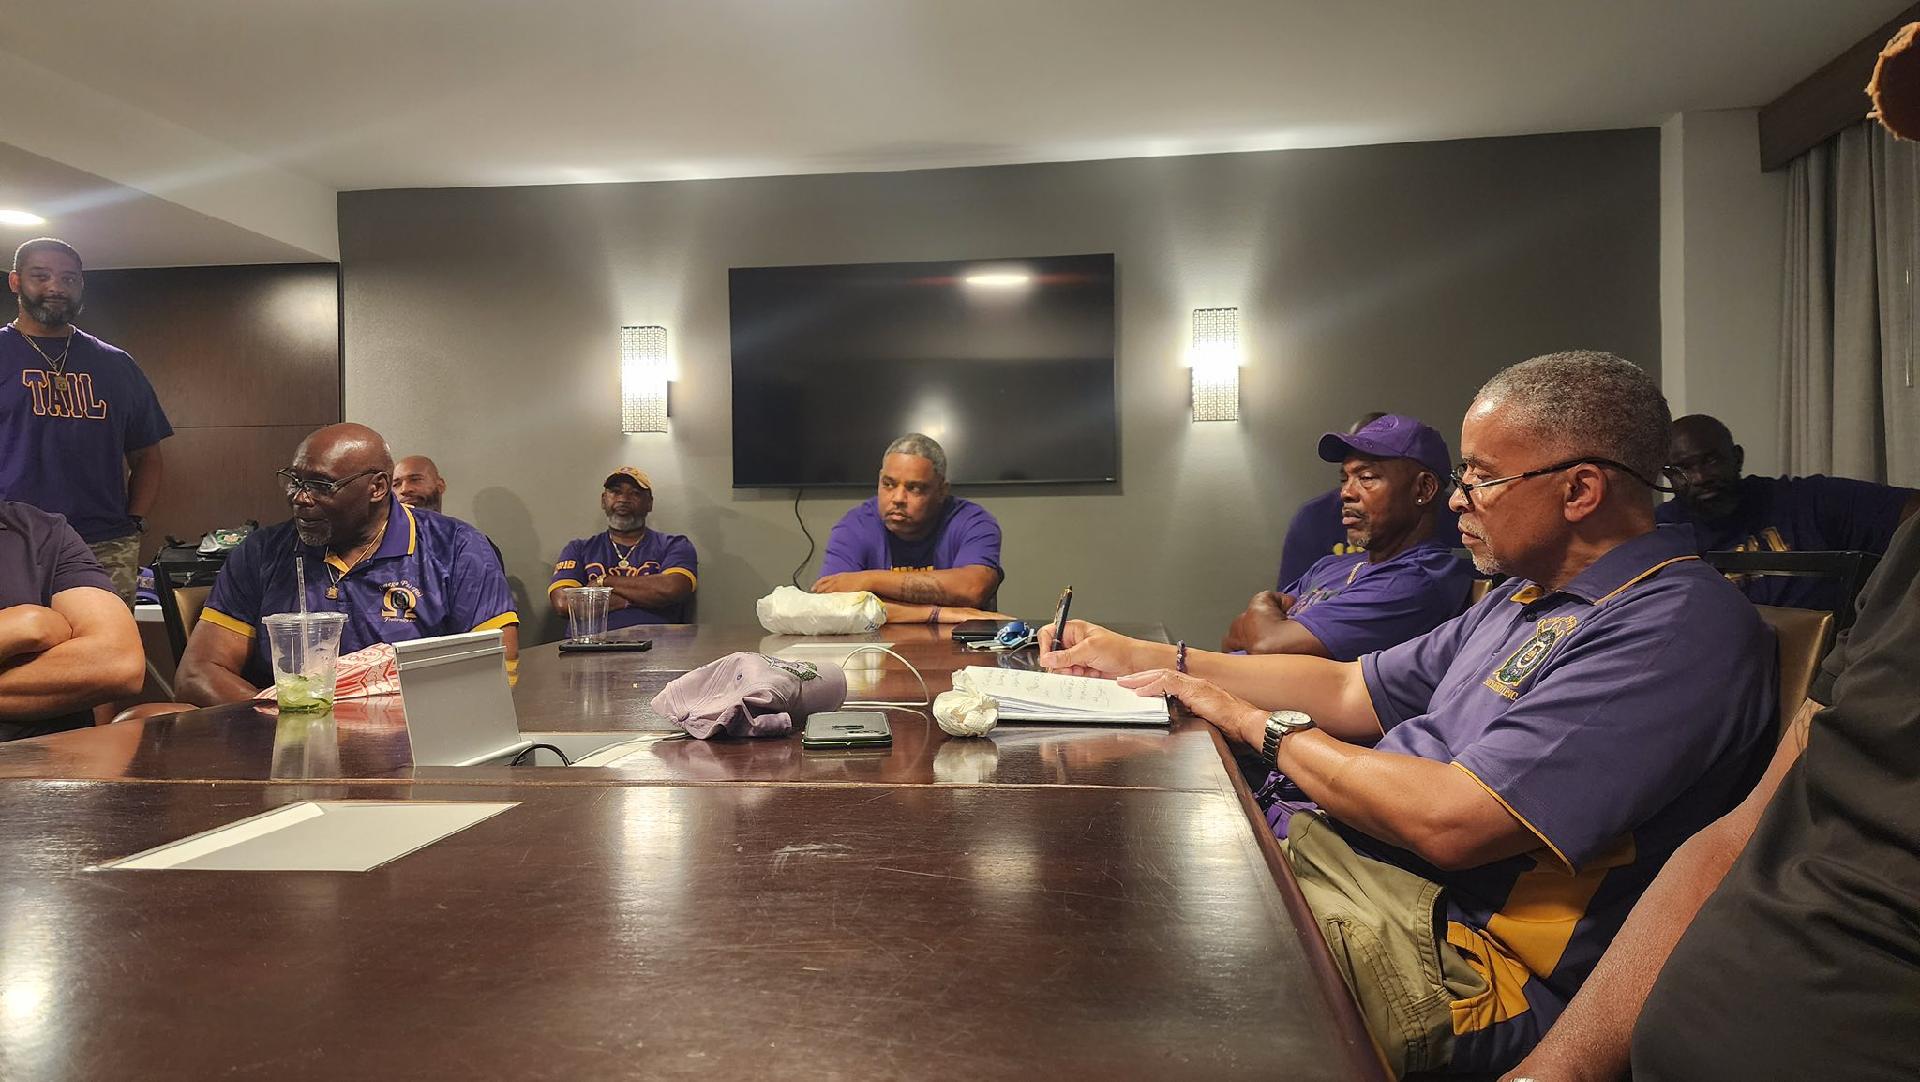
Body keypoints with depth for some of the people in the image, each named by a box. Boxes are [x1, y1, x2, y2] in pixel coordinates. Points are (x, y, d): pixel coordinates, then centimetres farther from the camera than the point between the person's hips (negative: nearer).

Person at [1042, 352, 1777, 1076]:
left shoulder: (1677, 627, -16)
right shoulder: (1530, 599, 16)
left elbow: (1449, 824, -24)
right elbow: (1351, 692, 21)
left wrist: (1262, 725, -9)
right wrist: (1147, 658, 14)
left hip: (1445, 948, -9)